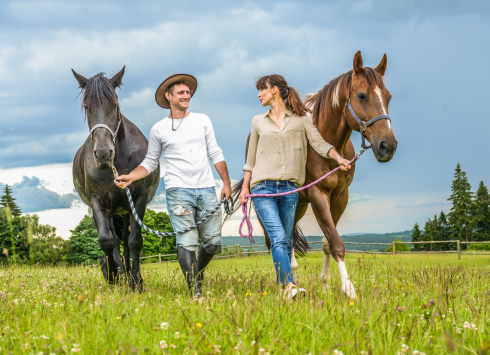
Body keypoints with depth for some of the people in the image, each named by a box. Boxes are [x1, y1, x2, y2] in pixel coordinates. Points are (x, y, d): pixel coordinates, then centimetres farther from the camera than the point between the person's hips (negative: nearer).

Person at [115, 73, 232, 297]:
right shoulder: (159, 129, 6)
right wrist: (130, 177, -4)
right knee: (187, 243, -9)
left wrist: (226, 182, 6)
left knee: (213, 243, 2)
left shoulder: (202, 121, 11)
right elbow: (150, 162, 12)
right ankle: (195, 292, -5)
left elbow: (215, 154, 13)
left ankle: (197, 271, 31)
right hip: (178, 192, -2)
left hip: (206, 190, 3)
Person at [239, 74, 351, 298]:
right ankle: (290, 286, -27)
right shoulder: (258, 122, 14)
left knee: (286, 242, 4)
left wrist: (338, 158, -18)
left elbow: (320, 144, -1)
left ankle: (283, 286, 12)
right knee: (278, 239, -15)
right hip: (263, 187, -1)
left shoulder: (300, 120, 9)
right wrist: (245, 187, 11)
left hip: (289, 189, 1)